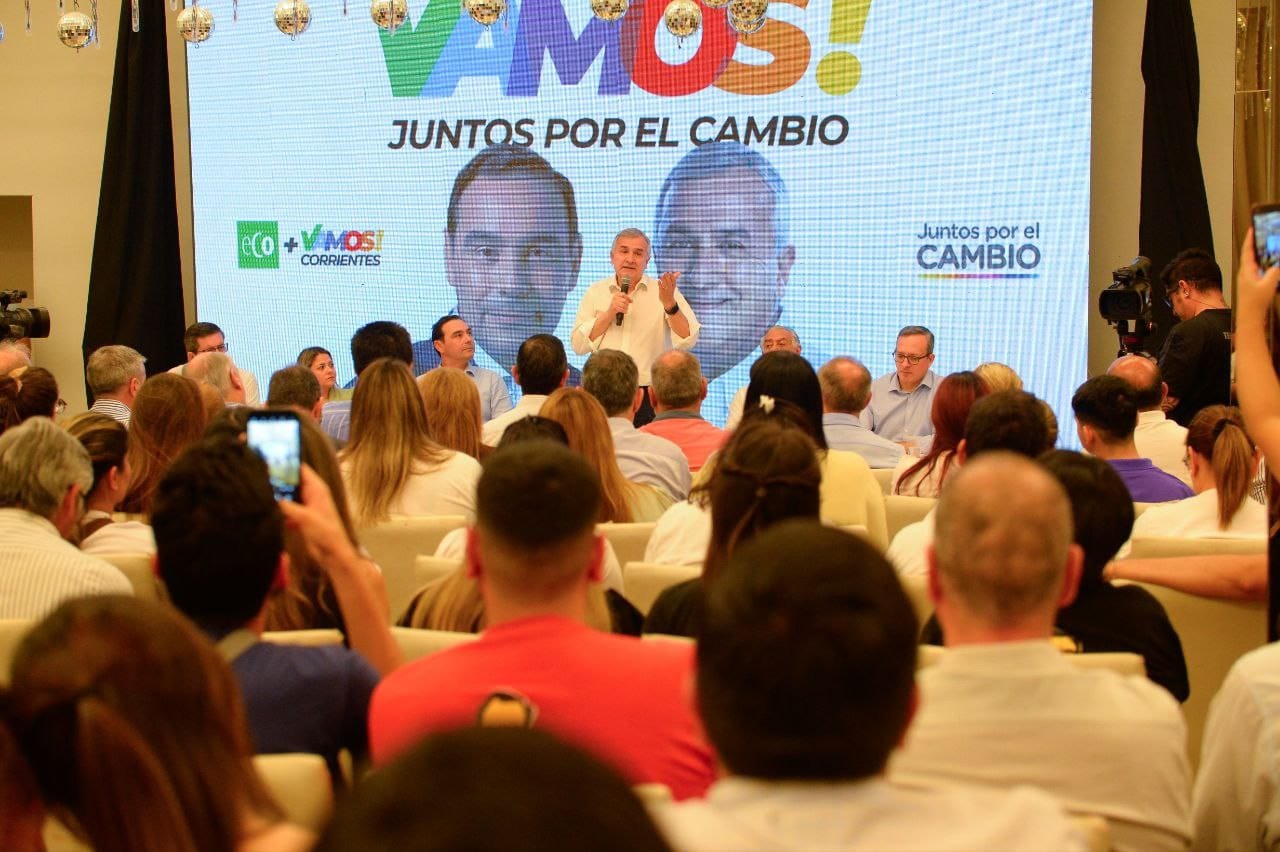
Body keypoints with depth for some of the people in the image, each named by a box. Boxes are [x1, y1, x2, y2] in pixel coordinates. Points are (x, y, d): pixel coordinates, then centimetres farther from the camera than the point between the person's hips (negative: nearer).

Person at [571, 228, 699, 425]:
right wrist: (610, 313, -10)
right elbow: (579, 346, 0)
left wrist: (669, 303, -25)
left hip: (650, 396, -1)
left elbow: (687, 340, -10)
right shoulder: (596, 292, 9)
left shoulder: (662, 292, 3)